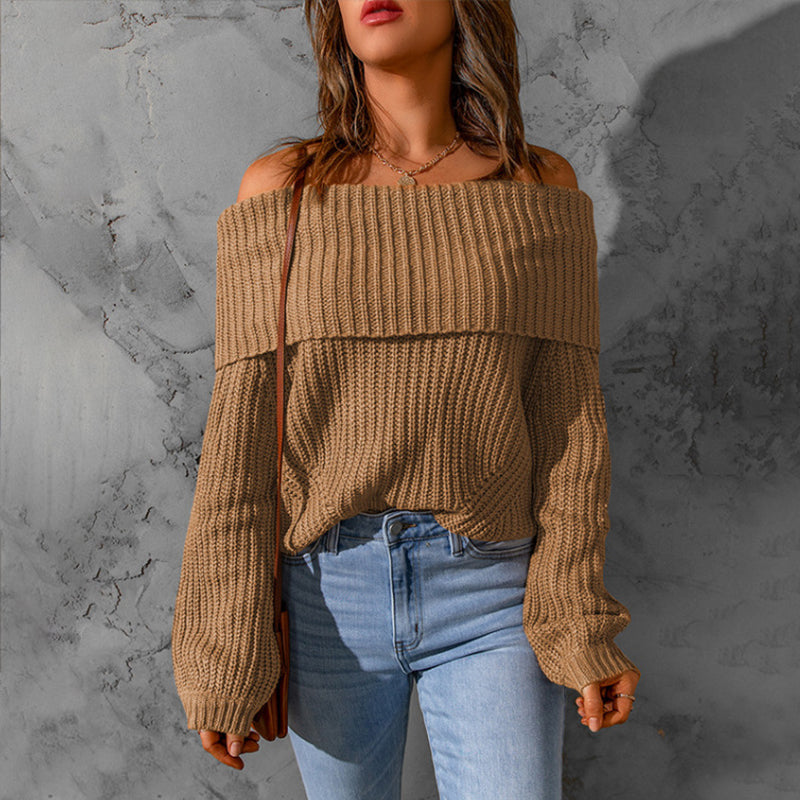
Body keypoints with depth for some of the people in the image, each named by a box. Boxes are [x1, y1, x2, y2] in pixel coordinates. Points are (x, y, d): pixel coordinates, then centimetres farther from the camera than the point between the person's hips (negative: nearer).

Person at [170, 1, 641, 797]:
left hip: (489, 592, 0)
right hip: (328, 591, 1)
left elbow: (564, 412, -2)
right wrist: (221, 652, -6)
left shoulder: (542, 186, -1)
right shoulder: (281, 189, -3)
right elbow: (241, 430, -7)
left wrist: (579, 625, -5)